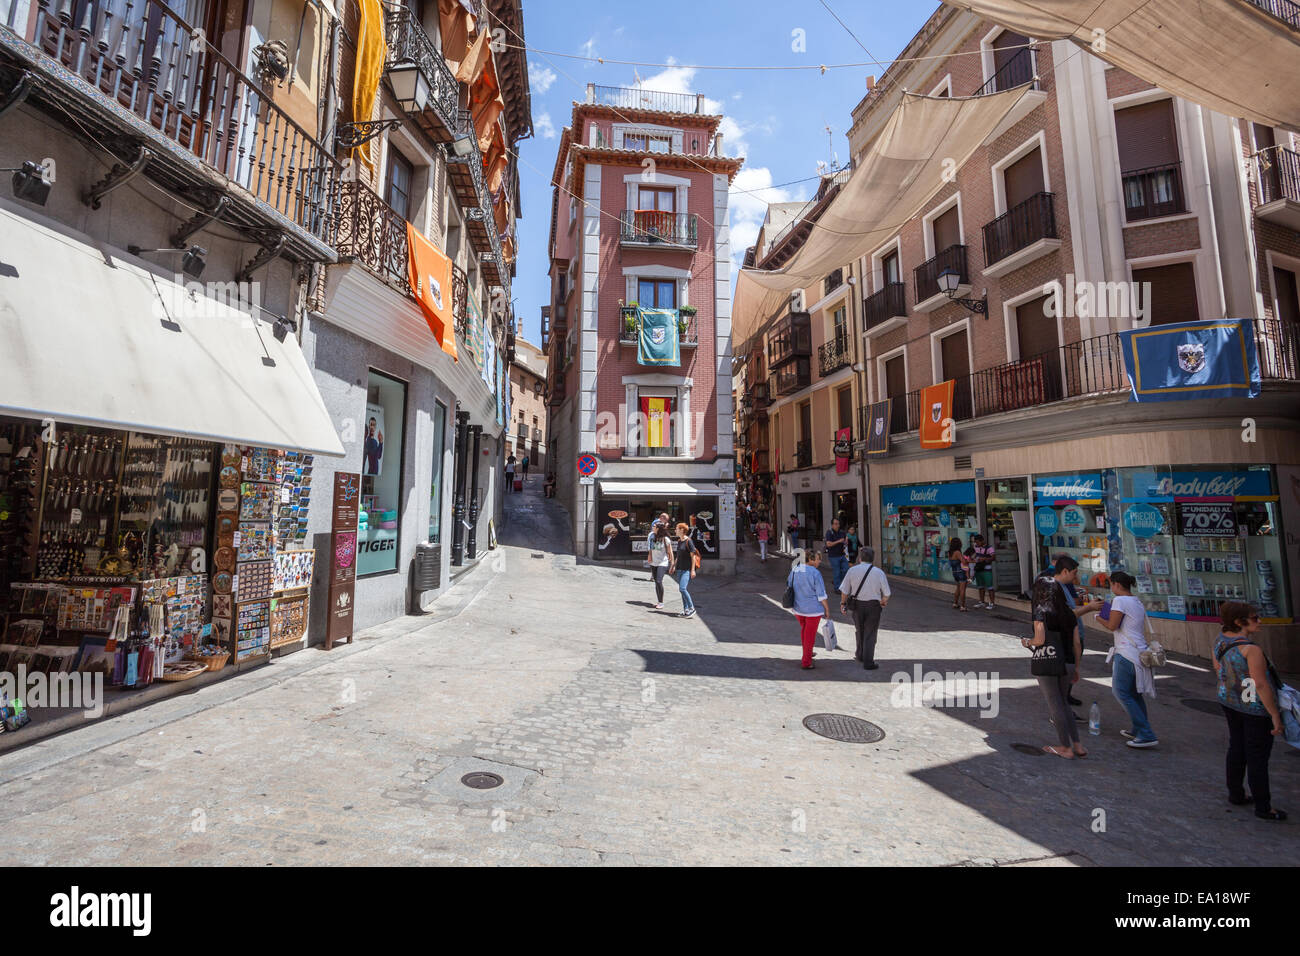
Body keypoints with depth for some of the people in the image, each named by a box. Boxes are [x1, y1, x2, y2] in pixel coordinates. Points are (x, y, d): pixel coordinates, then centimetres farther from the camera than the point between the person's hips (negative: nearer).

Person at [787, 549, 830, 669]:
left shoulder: (794, 570, 0)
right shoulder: (815, 573, -18)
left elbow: (789, 586, 10)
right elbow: (821, 595, -16)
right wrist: (827, 610, -4)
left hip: (798, 608, 6)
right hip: (813, 609, -6)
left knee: (803, 630, 25)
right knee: (810, 635, 7)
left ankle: (807, 654, 41)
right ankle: (806, 662, 15)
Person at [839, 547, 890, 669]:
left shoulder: (852, 570, -7)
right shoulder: (879, 572, -7)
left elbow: (844, 591, -4)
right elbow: (886, 594, -3)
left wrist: (843, 603, 11)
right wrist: (883, 603, 17)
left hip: (857, 604, 2)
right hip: (873, 606, -2)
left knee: (860, 630, 23)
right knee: (870, 634, 9)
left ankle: (860, 654, 41)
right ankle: (868, 662, 10)